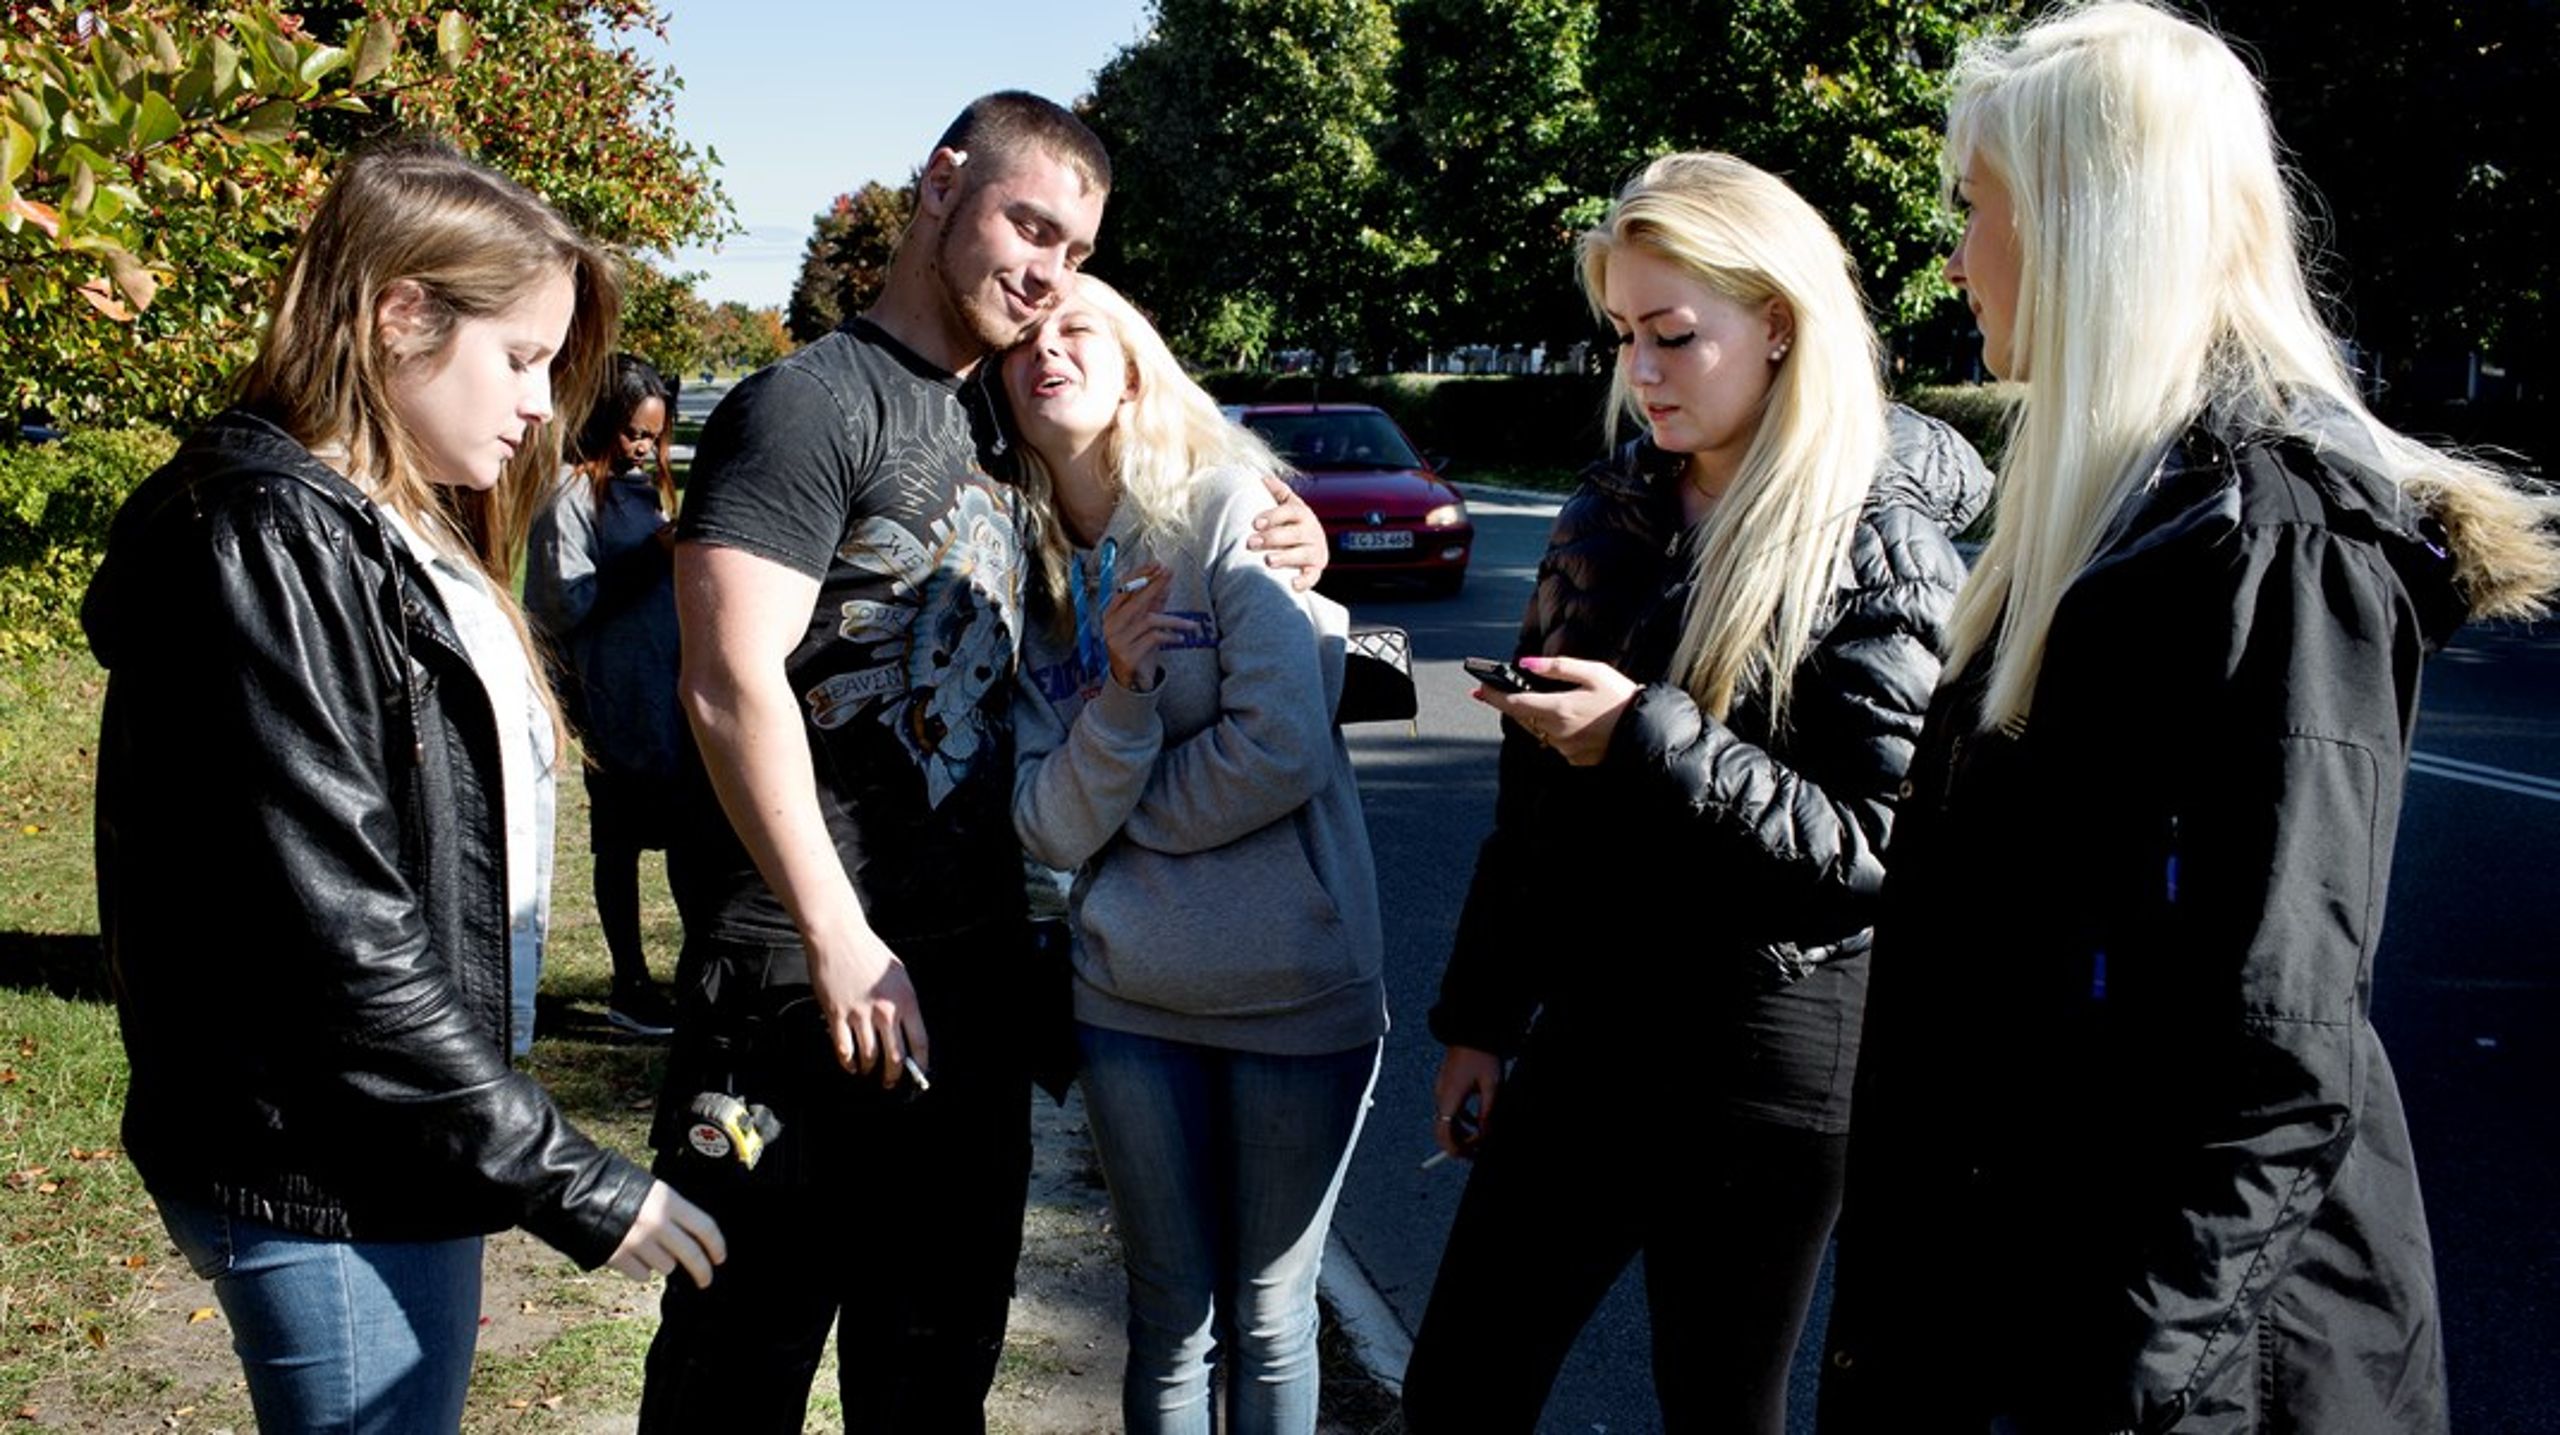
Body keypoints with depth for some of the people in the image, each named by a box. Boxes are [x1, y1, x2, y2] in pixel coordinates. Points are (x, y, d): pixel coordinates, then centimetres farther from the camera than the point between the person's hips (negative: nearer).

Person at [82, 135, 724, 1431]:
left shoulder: (404, 533, 13)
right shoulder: (269, 538, -18)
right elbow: (333, 933, -23)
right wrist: (566, 1179, -19)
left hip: (410, 1154, 9)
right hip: (323, 1185, -9)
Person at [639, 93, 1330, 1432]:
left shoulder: (1002, 429, 14)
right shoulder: (811, 404, -9)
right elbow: (732, 682, -18)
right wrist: (838, 940, -22)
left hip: (973, 972, 7)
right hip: (803, 973, -7)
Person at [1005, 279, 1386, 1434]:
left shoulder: (1233, 507, -10)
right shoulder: (1036, 578, 4)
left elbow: (1283, 752, -19)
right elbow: (1047, 827, -4)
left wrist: (1121, 817, -5)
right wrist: (1120, 690, -20)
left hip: (1298, 987, -3)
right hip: (1132, 997, 4)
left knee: (1268, 1316, 11)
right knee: (1171, 1317, 14)